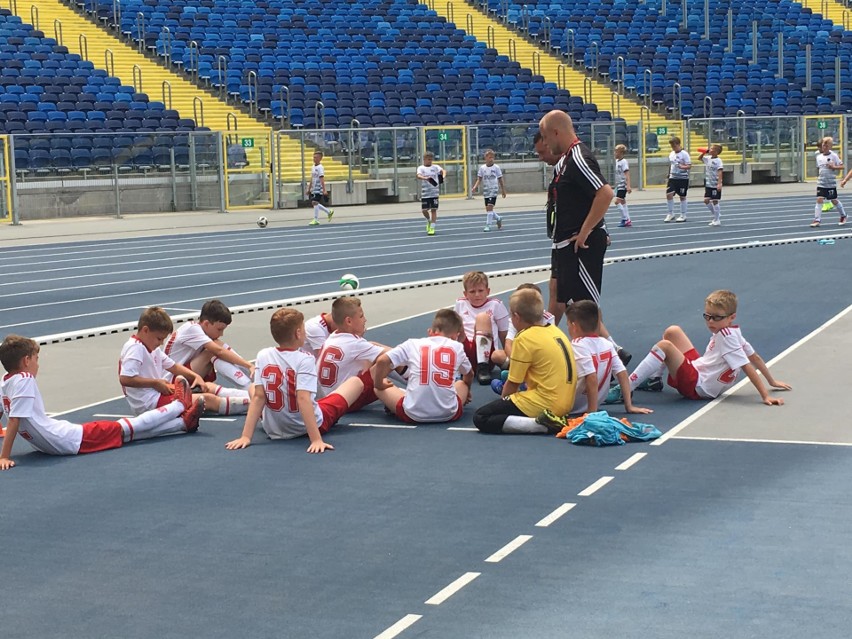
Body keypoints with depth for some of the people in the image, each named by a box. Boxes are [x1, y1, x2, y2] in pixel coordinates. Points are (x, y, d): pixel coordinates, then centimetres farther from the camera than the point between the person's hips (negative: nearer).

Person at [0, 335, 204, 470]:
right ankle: (179, 405, 26)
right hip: (69, 441, -10)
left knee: (120, 428, 14)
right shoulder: (24, 380, -20)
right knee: (121, 429, 9)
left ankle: (183, 421, 21)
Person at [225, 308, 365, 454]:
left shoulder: (263, 356, -13)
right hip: (306, 428, -4)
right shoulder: (305, 360, -24)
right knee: (356, 382, 18)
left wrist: (245, 437, -14)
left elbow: (258, 397, -15)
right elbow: (303, 399, -32)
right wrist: (316, 440, -36)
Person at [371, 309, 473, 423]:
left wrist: (379, 385, 15)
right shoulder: (457, 347, 10)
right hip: (449, 414, 1)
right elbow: (469, 375, 28)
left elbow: (381, 361, -4)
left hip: (413, 415, -1)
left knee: (381, 388, 22)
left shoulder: (413, 344, 6)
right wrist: (466, 392, 49)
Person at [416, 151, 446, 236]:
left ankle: (432, 228, 4)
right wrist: (425, 178, -39)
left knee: (433, 210, -2)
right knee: (424, 210, 1)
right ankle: (429, 221, 32)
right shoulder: (421, 168, 0)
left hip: (434, 193, 0)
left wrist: (443, 176, -31)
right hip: (425, 193, 0)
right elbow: (419, 176, -18)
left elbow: (443, 171, -8)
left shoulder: (435, 167, 5)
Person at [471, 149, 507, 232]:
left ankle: (488, 225, -12)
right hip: (486, 191, 4)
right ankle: (498, 219, 33)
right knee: (488, 209, 7)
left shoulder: (496, 167, -2)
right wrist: (474, 187, -13)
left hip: (493, 190, -4)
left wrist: (503, 190, 8)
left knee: (490, 207, -15)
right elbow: (479, 179, 3)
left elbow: (500, 179, 5)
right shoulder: (482, 168, 4)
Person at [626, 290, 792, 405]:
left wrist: (765, 396, -30)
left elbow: (747, 367, -26)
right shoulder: (732, 331, 3)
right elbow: (754, 357, 9)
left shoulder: (726, 337, -21)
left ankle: (627, 388, -27)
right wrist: (772, 382, 19)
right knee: (673, 332, 12)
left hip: (695, 386, -10)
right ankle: (653, 379, 19)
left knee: (664, 345, -26)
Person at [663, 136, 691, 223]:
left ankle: (683, 215, 15)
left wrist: (682, 167, -31)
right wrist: (669, 174, 20)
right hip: (673, 178, 5)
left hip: (683, 178, -5)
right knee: (669, 194, -8)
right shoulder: (671, 154, 10)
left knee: (682, 196, 3)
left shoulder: (684, 154, -9)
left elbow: (689, 166, -13)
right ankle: (671, 214, 4)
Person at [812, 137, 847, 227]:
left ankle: (843, 215, 30)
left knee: (834, 200, 8)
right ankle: (817, 220, -6)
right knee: (819, 200, -7)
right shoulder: (819, 157, 5)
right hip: (821, 183, 3)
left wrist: (834, 167, -22)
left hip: (831, 183, -3)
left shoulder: (834, 156, -7)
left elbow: (841, 166, -7)